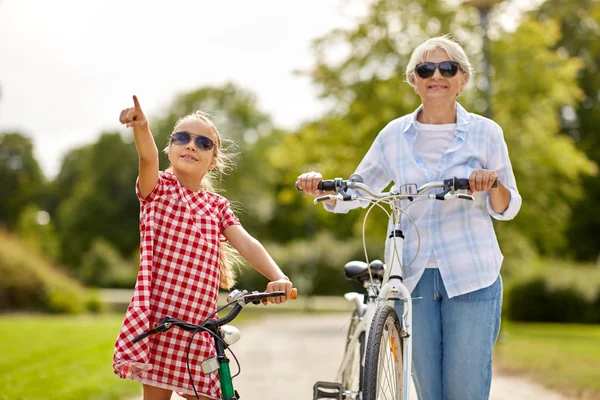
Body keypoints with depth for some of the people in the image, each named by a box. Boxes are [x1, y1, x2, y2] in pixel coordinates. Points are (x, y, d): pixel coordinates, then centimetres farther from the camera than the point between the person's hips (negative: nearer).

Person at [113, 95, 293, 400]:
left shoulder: (217, 206, 11)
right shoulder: (157, 189, 1)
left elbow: (247, 244, -4)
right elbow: (148, 158, -22)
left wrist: (278, 278, -23)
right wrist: (141, 127, -45)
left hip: (199, 323, 4)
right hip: (158, 317, -3)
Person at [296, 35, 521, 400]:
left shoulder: (485, 132, 1)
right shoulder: (395, 135, 6)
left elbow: (507, 209, 3)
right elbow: (354, 192, 12)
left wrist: (494, 186, -20)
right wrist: (321, 187, -8)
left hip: (472, 278, -2)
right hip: (415, 277, 2)